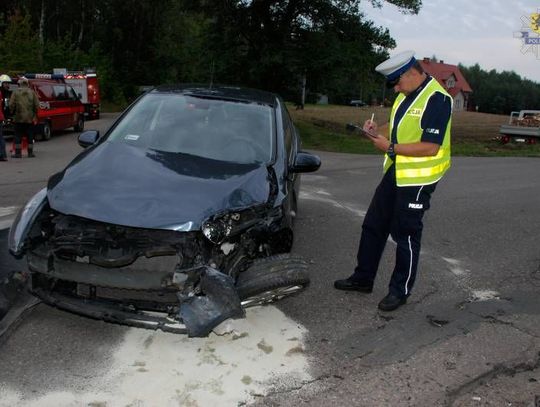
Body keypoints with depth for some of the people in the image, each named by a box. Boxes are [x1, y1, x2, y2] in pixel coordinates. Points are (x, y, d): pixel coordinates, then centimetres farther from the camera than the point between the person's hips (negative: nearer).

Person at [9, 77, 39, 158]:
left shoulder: (15, 93, -2)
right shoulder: (32, 92, 1)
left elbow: (11, 105, -4)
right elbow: (36, 105, -2)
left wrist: (13, 113, 13)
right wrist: (34, 113, 12)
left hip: (18, 118, -1)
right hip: (30, 118, 1)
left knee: (18, 136, 5)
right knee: (30, 136, 8)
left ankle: (17, 153, 5)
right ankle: (30, 152, 9)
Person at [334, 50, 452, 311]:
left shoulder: (437, 99, -18)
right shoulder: (406, 95, 9)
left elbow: (431, 147, -24)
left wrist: (390, 148, -20)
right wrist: (379, 131, 1)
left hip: (419, 179, -9)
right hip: (395, 172, 9)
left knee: (406, 236, 2)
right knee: (373, 225, 14)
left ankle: (400, 290, 19)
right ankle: (363, 278, 28)